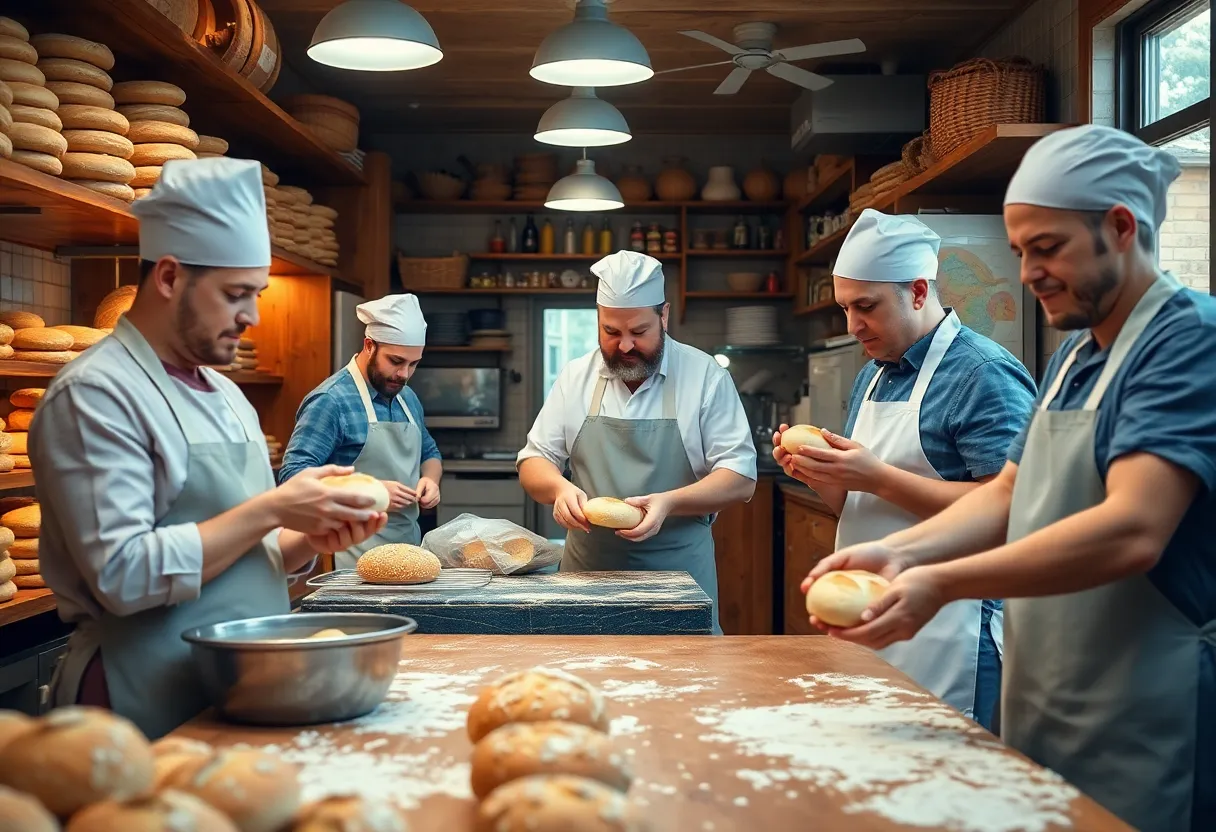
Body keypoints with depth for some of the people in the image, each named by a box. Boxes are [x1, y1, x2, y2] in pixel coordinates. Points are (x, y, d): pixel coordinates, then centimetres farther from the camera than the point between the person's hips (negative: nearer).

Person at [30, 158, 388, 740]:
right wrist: (273, 509, -20)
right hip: (152, 717, -8)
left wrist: (311, 539, -2)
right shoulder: (93, 395, -14)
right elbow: (123, 575, -23)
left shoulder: (225, 395, 12)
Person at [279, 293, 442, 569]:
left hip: (410, 545, 7)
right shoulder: (331, 401, -14)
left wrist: (430, 479, 2)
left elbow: (430, 453, 25)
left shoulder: (408, 398, 11)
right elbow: (293, 474, -19)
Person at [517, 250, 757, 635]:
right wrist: (559, 487, -15)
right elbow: (533, 464, 8)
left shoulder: (705, 376, -5)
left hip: (679, 571, -2)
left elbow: (740, 479, -8)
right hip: (588, 571, 2)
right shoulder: (575, 377, 4)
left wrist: (669, 502, -24)